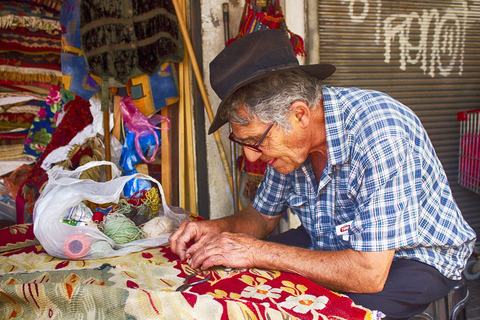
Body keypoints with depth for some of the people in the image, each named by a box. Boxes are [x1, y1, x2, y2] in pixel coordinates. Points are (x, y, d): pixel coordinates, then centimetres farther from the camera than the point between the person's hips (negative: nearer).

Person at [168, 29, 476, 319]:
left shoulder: (379, 132, -35)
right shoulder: (285, 135, -12)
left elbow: (370, 275, -35)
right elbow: (263, 215, 4)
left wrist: (259, 253, -32)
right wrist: (218, 228, -18)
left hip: (416, 259, -5)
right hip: (334, 244, 6)